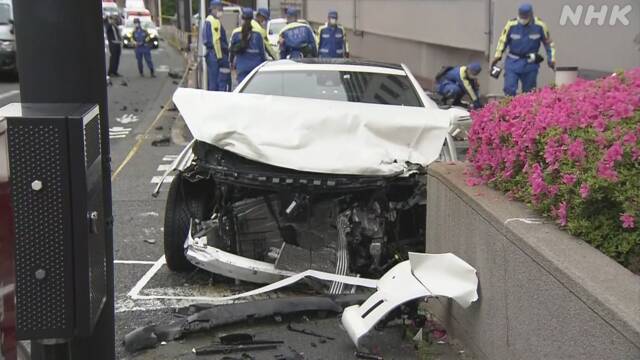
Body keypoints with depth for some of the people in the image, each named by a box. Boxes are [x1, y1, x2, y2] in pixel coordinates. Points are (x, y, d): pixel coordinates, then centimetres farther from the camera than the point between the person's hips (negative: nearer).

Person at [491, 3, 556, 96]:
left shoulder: (540, 26, -7)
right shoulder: (511, 25, -9)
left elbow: (548, 43, 6)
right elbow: (503, 40, 4)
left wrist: (551, 59, 1)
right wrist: (497, 56, -2)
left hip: (530, 64, 1)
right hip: (513, 63, 0)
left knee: (529, 91, 7)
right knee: (509, 89, -9)